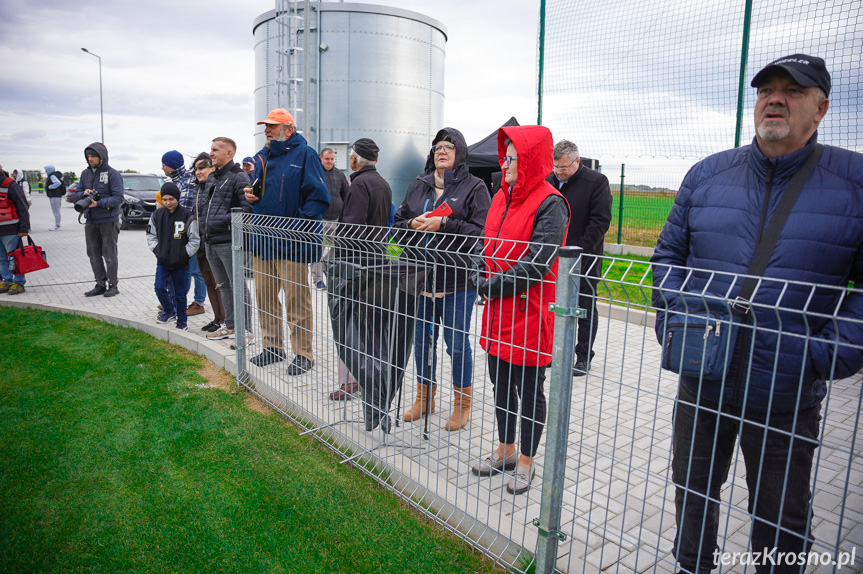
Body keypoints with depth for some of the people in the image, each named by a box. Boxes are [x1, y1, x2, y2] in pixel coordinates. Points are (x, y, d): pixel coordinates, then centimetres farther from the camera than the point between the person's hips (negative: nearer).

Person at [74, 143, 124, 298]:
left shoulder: (113, 174, -9)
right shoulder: (85, 173, 11)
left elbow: (118, 198, -14)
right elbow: (77, 194, 16)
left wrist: (98, 203, -24)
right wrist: (84, 194, -7)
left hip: (108, 220, -6)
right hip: (91, 221, 6)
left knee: (109, 254, 1)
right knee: (94, 254, 9)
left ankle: (113, 285, 10)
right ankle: (100, 285, 18)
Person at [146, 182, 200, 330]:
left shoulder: (187, 216, -7)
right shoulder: (157, 215, 3)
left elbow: (194, 240, -4)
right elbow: (151, 236, 13)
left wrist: (185, 254, -10)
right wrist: (157, 250, 0)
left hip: (180, 263, -3)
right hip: (162, 262, 3)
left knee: (180, 293, 4)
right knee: (159, 288, -7)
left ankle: (181, 322, 17)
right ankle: (169, 311, 21)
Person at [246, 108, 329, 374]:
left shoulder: (304, 154, -5)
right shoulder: (261, 157, 17)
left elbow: (319, 197, -12)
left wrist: (298, 225, -18)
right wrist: (250, 196, 5)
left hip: (292, 243, -7)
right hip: (263, 240, 8)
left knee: (297, 300, -2)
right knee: (265, 297, 13)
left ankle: (303, 354, 10)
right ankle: (273, 347, 28)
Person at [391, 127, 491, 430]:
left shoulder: (474, 187, -2)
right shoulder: (417, 186, 14)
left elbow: (481, 231, -11)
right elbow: (397, 223, 15)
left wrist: (444, 224, -19)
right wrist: (414, 224, -7)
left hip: (457, 280, -5)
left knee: (457, 343, 4)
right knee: (422, 340, 15)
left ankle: (462, 403, 23)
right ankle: (424, 398, 34)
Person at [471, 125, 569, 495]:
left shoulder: (550, 204, -14)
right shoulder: (503, 195, 10)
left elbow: (536, 265, -21)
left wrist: (491, 285, -18)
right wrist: (487, 284, 4)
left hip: (529, 312, -7)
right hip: (498, 311, 8)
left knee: (529, 390, 8)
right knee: (501, 384, 17)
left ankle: (526, 463, 26)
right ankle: (505, 451, 36)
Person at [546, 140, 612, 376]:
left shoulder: (596, 182, -7)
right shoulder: (550, 181, 8)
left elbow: (600, 221, -12)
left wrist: (579, 250, -17)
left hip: (585, 257, -5)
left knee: (585, 309, 5)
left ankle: (584, 357, 15)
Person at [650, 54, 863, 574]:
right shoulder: (706, 175, 2)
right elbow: (669, 252, 10)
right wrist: (672, 318, -4)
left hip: (789, 396, -2)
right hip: (701, 378, 3)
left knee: (782, 522, 17)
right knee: (694, 489, 22)